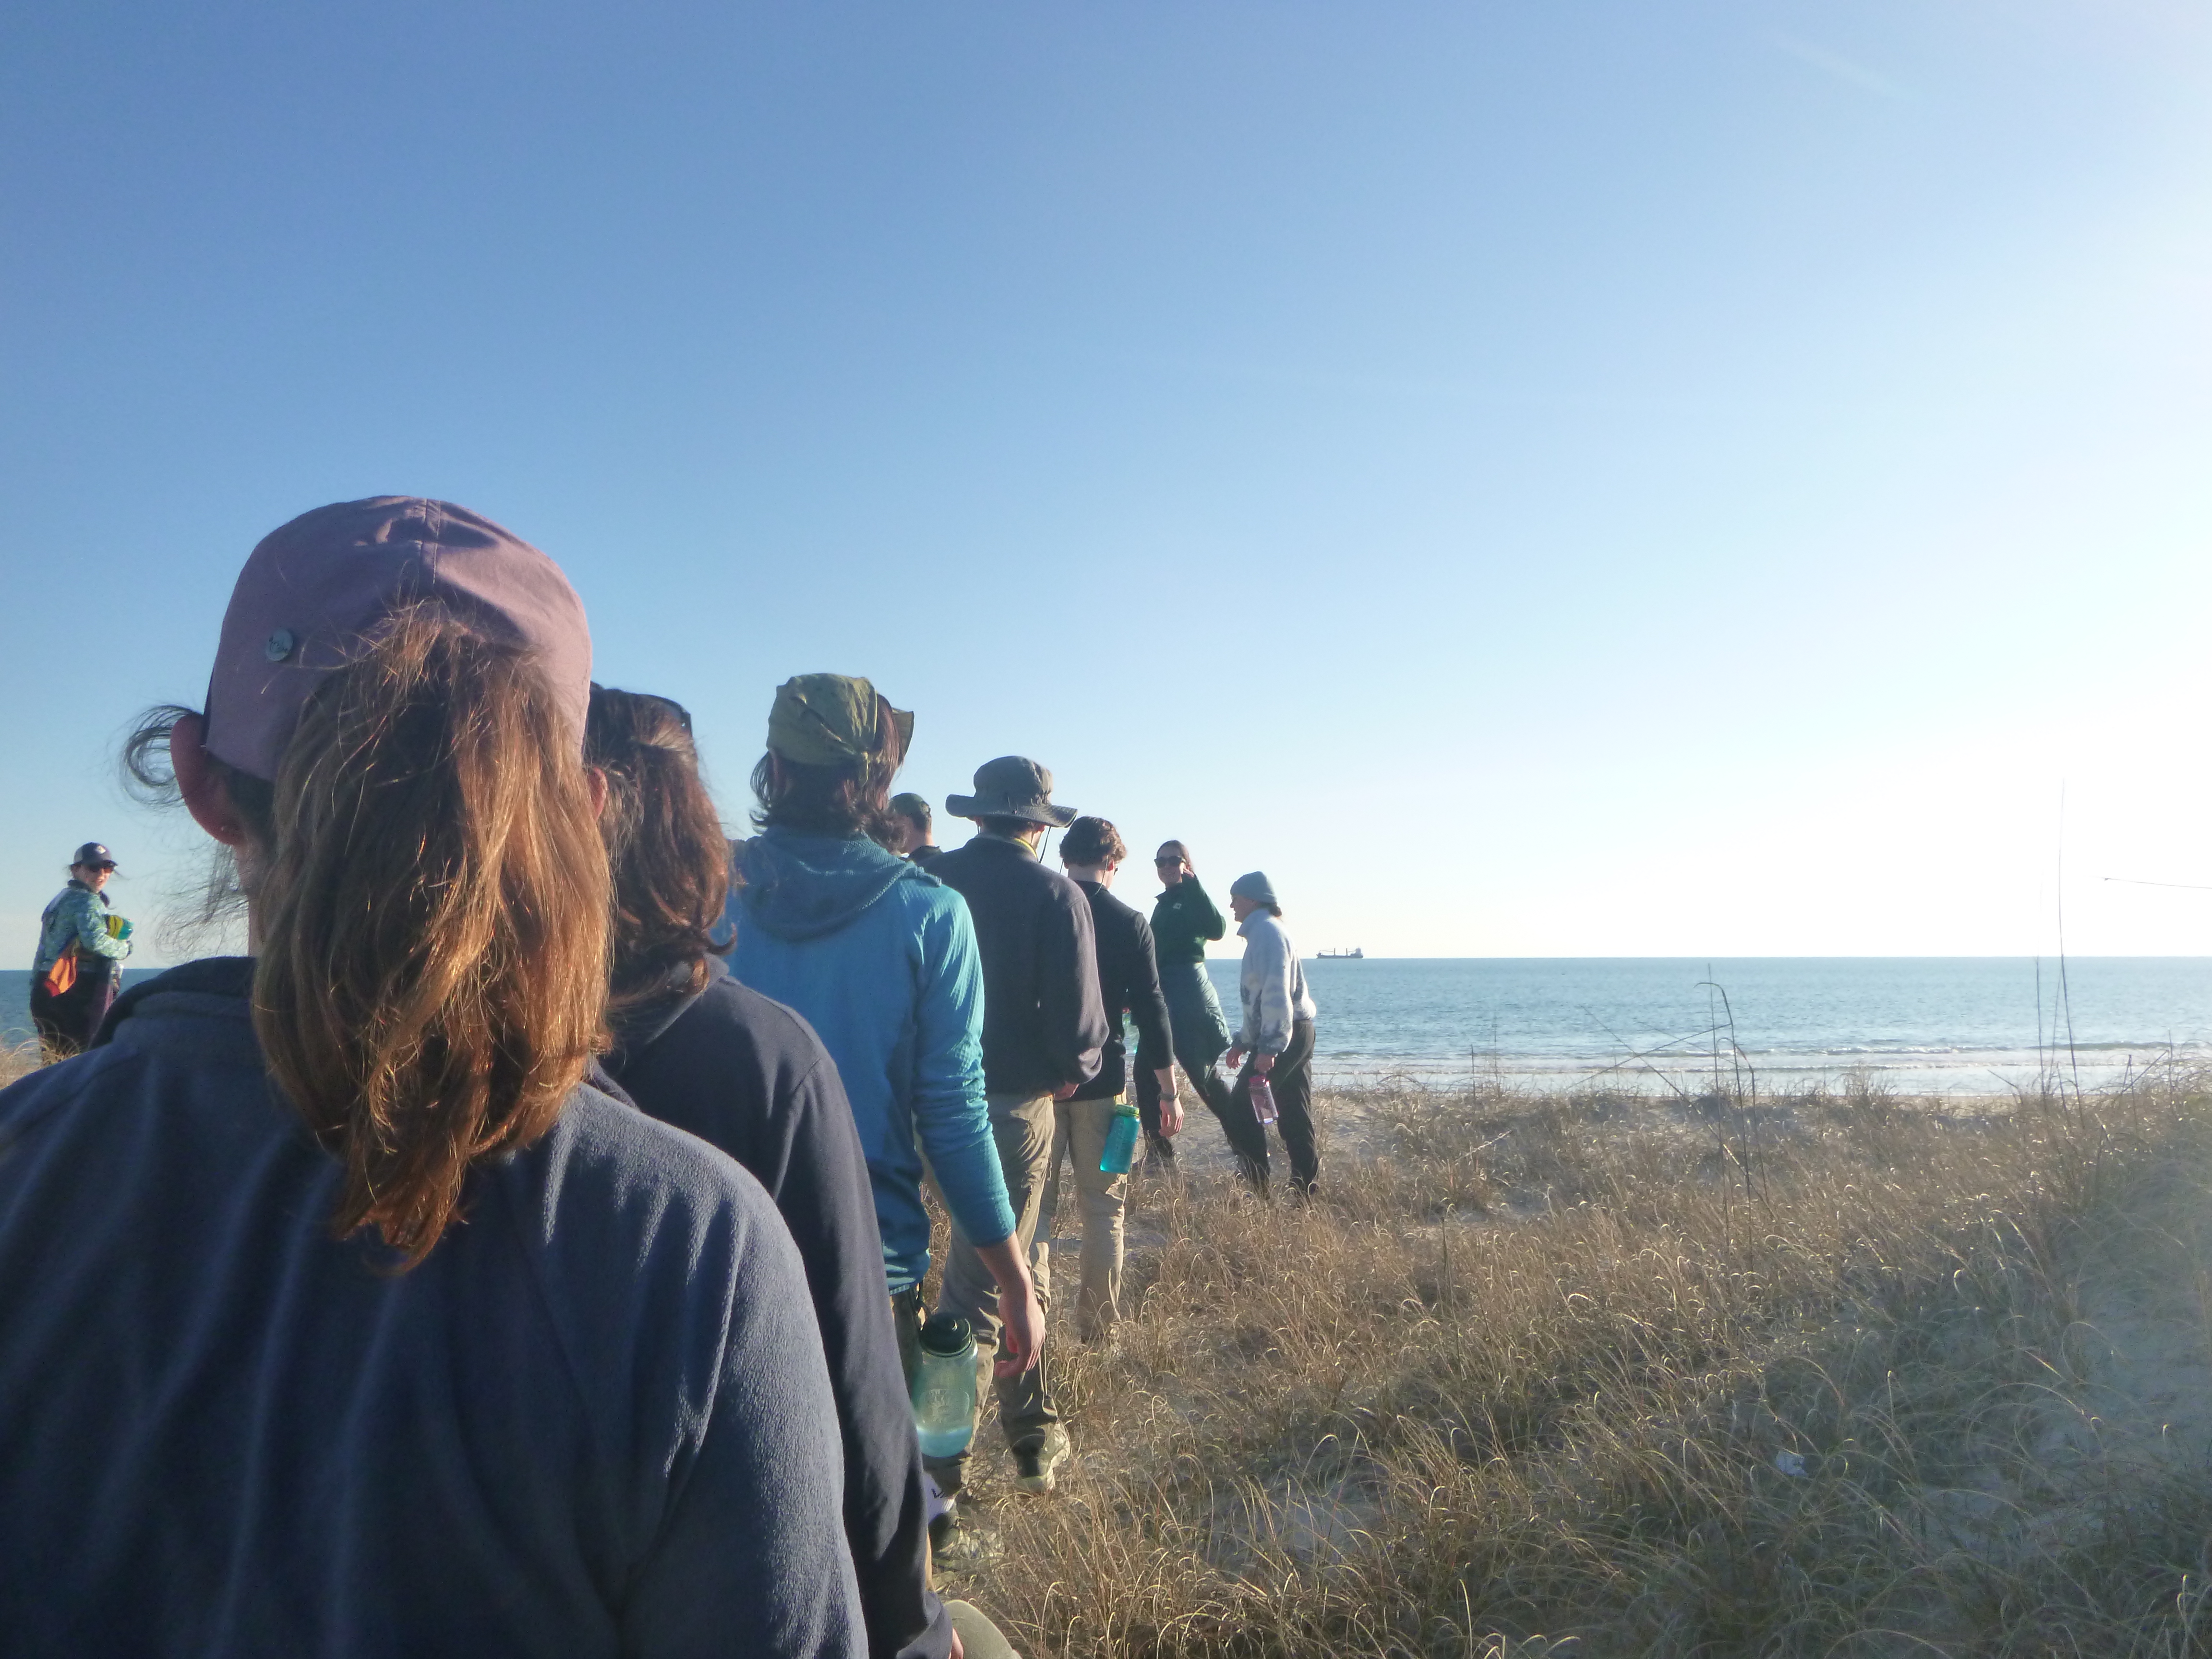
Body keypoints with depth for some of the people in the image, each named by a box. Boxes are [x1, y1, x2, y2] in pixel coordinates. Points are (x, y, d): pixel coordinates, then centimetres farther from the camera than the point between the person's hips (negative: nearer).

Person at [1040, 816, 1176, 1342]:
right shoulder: (1130, 923, -4)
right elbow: (1150, 1010, -5)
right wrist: (1168, 1090, 1)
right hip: (1101, 1081, -1)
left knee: (1035, 1204, 8)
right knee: (1103, 1206, 9)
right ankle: (1099, 1330, 14)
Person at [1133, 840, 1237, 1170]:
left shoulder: (1193, 898, -5)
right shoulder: (1164, 903, 18)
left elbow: (1216, 929, -26)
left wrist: (1193, 883, -28)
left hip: (1186, 991, -8)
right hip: (1160, 993, 8)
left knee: (1203, 1074, -8)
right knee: (1146, 1071, 5)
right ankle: (1159, 1153, 12)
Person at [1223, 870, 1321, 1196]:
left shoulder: (1266, 931, -12)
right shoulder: (1264, 931, 20)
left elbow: (1276, 993, -22)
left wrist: (1269, 1047, -25)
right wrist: (1243, 1041, 26)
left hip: (1283, 1036, -10)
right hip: (1297, 1034, 10)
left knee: (1239, 1113, -8)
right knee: (1295, 1120, 10)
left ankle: (1258, 1191, -6)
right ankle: (1307, 1192, 13)